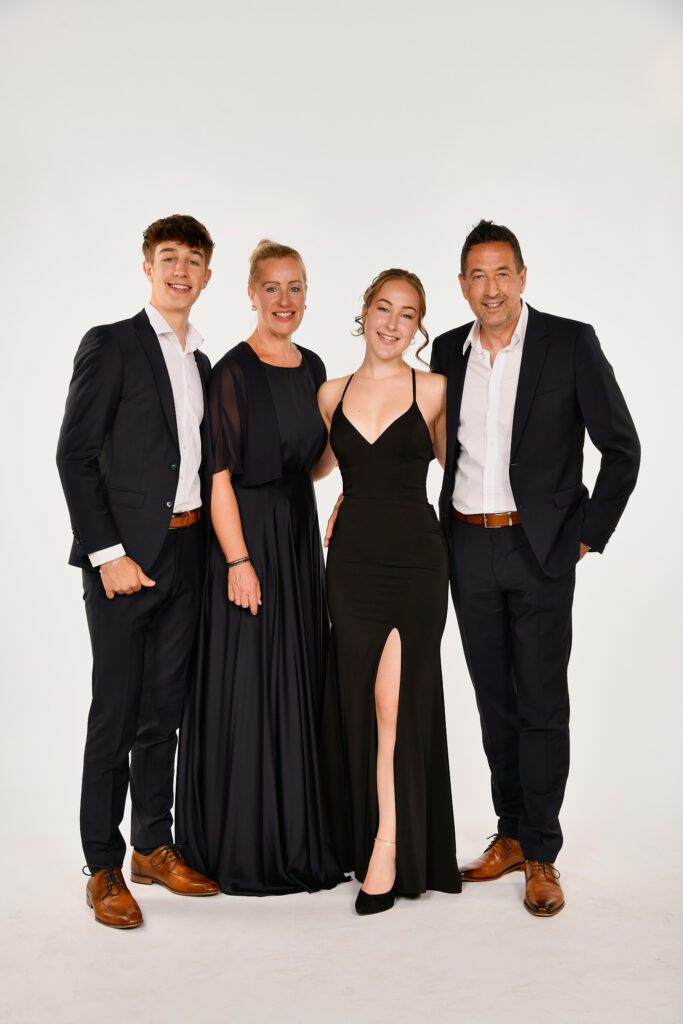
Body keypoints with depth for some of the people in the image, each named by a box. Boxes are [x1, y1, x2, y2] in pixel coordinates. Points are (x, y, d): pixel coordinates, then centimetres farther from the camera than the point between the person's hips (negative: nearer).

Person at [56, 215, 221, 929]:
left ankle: (154, 848, 25)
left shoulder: (202, 363, 16)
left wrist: (206, 548, 8)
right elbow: (75, 455, -10)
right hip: (124, 555, -6)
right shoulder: (111, 345, -4)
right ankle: (104, 869, 12)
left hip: (185, 555, 6)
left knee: (164, 710, 13)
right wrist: (108, 553, -15)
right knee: (115, 715, 0)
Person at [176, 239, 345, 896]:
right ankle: (245, 848, 15)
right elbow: (219, 474, -15)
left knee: (299, 681, 13)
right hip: (247, 537, -7)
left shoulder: (313, 367, 11)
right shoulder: (234, 371, -10)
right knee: (247, 686, -1)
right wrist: (239, 560, -19)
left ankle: (299, 835, 27)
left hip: (301, 535, 7)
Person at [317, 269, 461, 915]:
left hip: (414, 558, -3)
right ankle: (364, 837, 23)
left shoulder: (434, 390, 1)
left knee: (395, 703, -4)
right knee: (358, 703, 7)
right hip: (351, 559, 3)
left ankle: (390, 849, 8)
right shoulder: (332, 394, 8)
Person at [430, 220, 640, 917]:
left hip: (539, 548, -4)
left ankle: (540, 854, 14)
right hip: (468, 549, 4)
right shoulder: (447, 352, 7)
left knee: (542, 703, 0)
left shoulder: (570, 343, -6)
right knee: (495, 700, 12)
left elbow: (622, 448, -2)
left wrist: (588, 537, -5)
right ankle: (510, 835, 26)